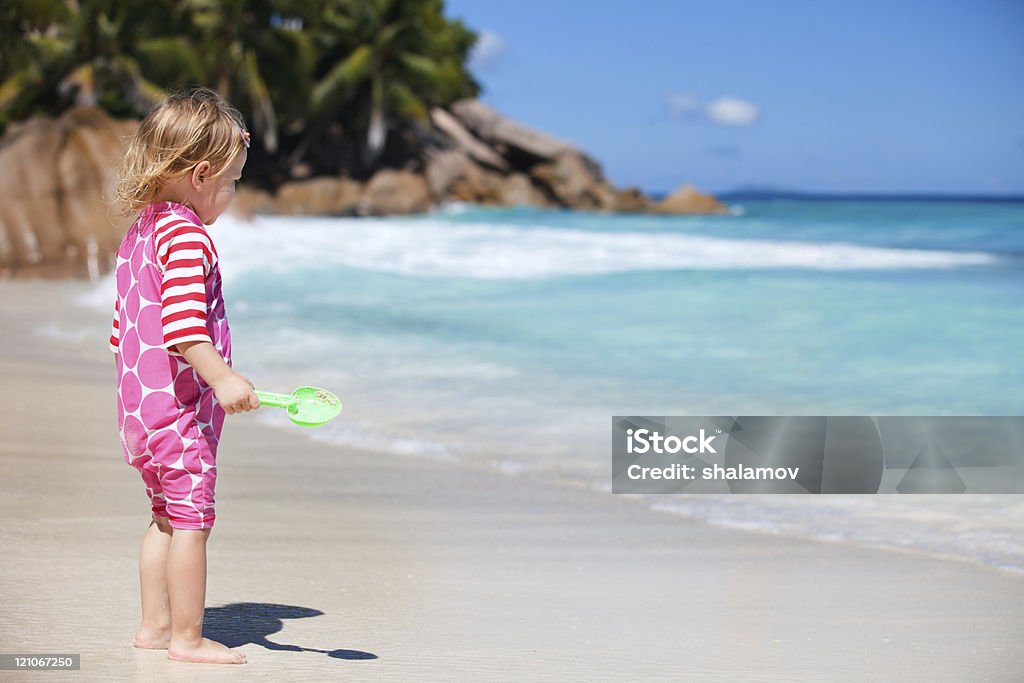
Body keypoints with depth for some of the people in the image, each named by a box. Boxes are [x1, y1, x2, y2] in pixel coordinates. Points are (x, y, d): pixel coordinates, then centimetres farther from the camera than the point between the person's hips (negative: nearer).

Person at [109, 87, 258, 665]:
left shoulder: (138, 234, 15)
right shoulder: (186, 235, -16)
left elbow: (124, 325, 21)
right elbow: (183, 324, -28)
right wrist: (221, 377, -34)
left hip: (138, 400, 10)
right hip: (180, 404, -10)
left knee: (167, 518, 18)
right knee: (193, 519, -3)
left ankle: (156, 624, 24)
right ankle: (187, 638, 2)